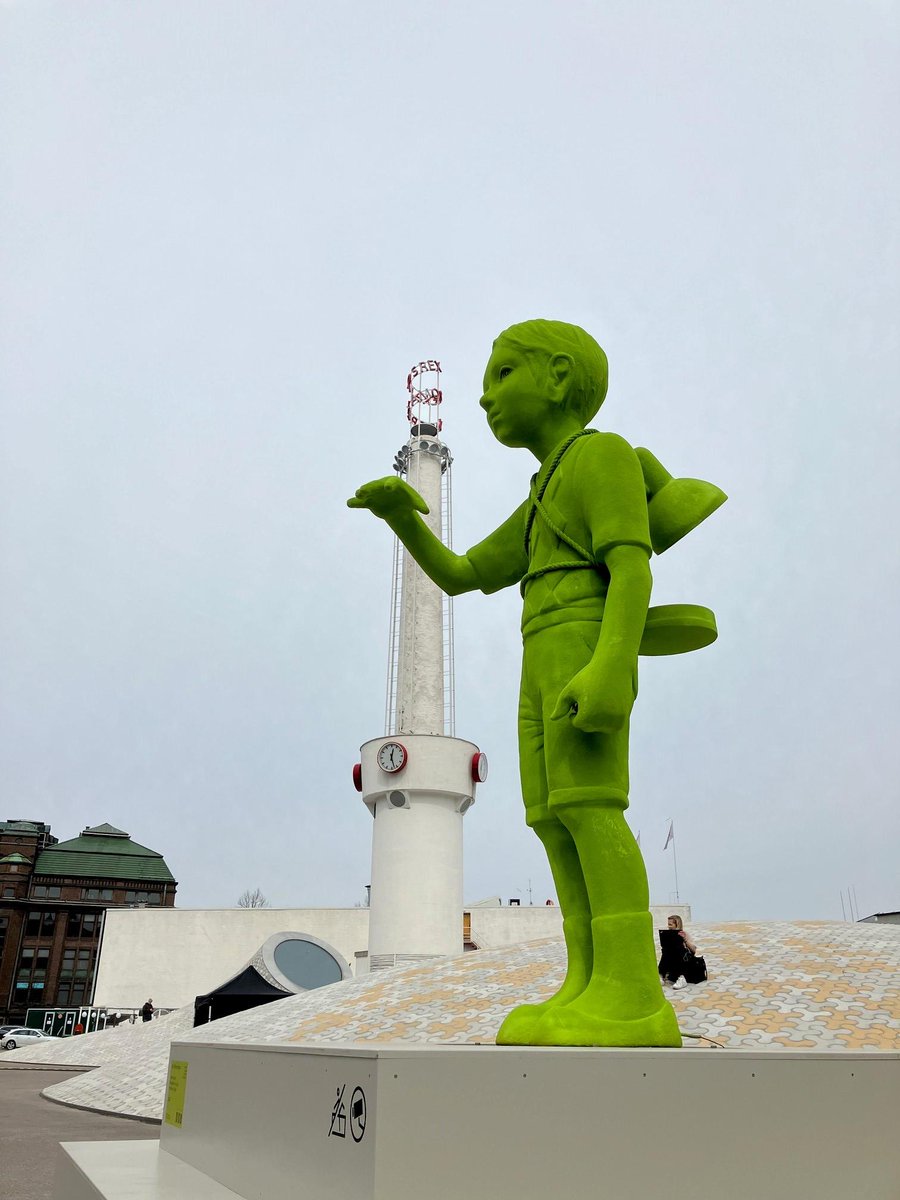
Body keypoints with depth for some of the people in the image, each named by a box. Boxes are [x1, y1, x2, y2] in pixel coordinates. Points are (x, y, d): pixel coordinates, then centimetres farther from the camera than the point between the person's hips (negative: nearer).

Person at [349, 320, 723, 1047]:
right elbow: (458, 577, 25)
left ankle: (633, 995, -22)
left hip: (586, 651, -8)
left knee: (587, 804, -19)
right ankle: (594, 990, -5)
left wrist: (612, 664, -25)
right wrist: (399, 514, 12)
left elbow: (634, 569, -10)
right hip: (548, 670, 8)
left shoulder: (602, 452, 4)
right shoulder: (540, 513, 29)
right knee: (554, 818, -2)